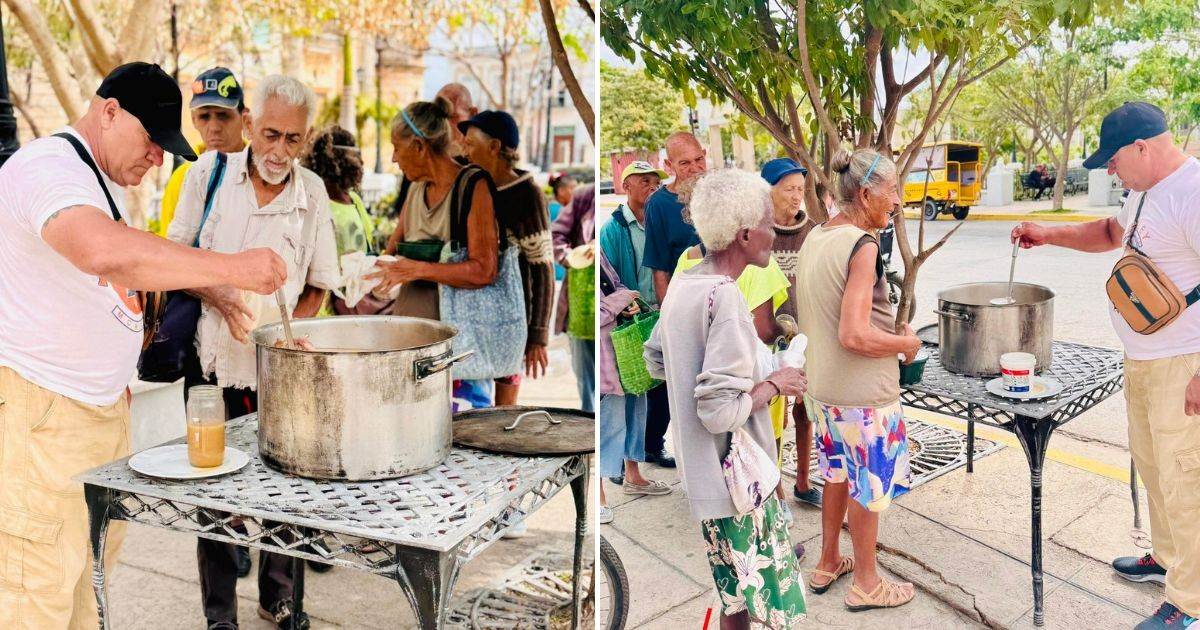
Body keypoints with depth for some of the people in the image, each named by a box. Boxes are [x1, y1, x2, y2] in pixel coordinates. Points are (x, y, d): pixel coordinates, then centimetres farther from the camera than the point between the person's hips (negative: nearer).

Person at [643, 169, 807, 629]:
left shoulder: (682, 285, 3)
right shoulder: (726, 301, -24)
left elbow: (655, 361, 18)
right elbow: (719, 413, -28)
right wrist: (774, 385, -12)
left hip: (703, 478, 9)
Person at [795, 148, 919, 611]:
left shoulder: (814, 238, 3)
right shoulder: (862, 245, -23)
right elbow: (855, 335, -29)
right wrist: (906, 342, -12)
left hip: (821, 386, 8)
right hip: (863, 394, -8)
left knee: (837, 475, 23)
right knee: (868, 488, 10)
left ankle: (827, 564, 39)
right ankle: (865, 584, 27)